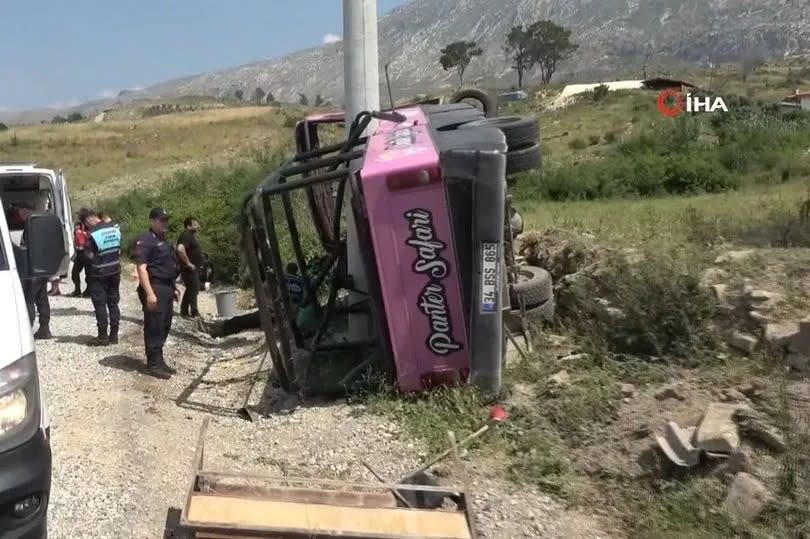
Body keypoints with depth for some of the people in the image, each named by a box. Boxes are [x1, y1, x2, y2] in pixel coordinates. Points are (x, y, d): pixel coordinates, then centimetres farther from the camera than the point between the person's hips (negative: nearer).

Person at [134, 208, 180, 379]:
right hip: (154, 288, -9)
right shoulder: (145, 240, -11)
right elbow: (141, 268, -19)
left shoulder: (163, 240, 20)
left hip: (166, 289, 9)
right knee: (154, 327, -5)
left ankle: (159, 360, 22)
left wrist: (173, 287, 24)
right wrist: (149, 293, -25)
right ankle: (153, 364, 1)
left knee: (164, 326, 13)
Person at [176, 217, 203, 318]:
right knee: (193, 289, -7)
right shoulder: (186, 235, -17)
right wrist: (188, 263, -26)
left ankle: (184, 311, 24)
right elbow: (180, 249, -33)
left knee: (190, 289, 16)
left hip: (195, 268, 10)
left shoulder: (192, 235, 15)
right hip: (190, 269, -10)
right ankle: (194, 313, -2)